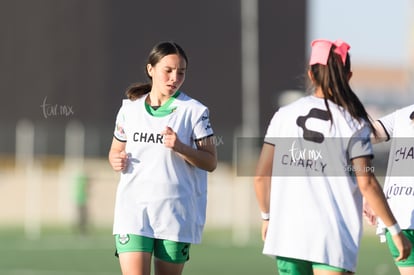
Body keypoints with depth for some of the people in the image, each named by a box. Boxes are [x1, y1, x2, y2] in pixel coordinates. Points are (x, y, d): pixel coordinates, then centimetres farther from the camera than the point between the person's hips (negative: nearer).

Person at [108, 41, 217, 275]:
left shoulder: (194, 111, 0)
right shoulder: (130, 108, 9)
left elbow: (211, 162, -2)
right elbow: (116, 150, 22)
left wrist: (180, 147, -19)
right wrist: (117, 160, -2)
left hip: (175, 212, -1)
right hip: (133, 208, 1)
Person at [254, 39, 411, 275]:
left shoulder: (285, 115, 5)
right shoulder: (353, 124, -3)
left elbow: (261, 176, 6)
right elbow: (367, 184, -10)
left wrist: (267, 217, 22)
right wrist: (395, 230, -2)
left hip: (287, 235, 3)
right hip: (334, 238, -3)